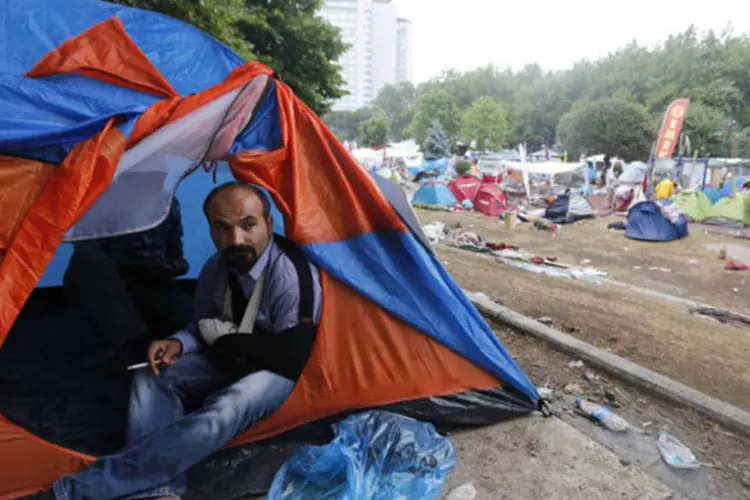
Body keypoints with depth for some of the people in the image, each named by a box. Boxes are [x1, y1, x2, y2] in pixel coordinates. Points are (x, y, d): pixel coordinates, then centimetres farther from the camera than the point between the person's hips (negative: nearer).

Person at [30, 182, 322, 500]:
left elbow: (291, 360, -28)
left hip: (277, 371, -6)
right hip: (227, 360, 7)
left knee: (224, 412, -35)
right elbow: (204, 328, 11)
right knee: (151, 377, -13)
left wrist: (225, 337, -17)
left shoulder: (290, 276, -28)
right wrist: (177, 343, -14)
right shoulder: (216, 268, -5)